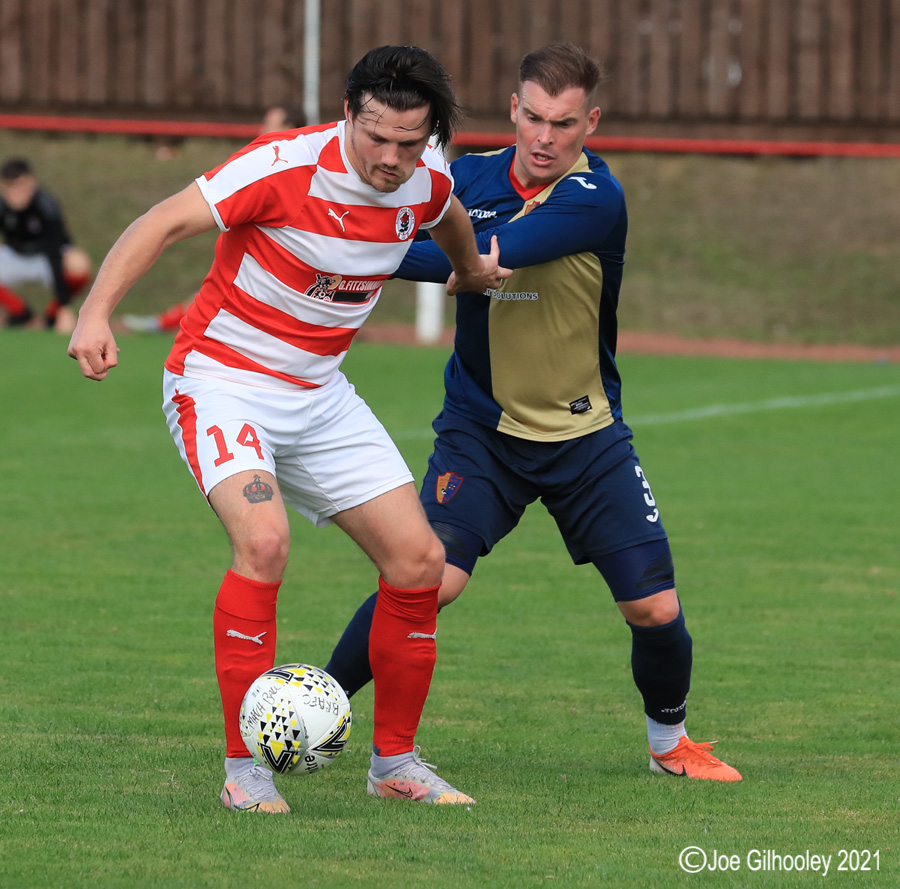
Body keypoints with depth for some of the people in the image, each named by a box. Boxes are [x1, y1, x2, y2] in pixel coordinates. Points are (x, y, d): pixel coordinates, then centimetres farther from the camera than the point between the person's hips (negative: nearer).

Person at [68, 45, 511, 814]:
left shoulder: (428, 184, -5)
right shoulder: (288, 166, -24)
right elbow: (164, 224, -24)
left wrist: (472, 269, 41)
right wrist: (97, 310, -36)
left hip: (318, 393, 7)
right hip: (221, 377, -7)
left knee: (419, 560, 0)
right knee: (264, 541, -29)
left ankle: (396, 762, 17)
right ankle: (244, 770, -19)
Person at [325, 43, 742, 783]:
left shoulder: (595, 198, -19)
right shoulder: (469, 179, -5)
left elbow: (483, 257, -30)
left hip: (586, 436, -1)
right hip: (481, 425, 1)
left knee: (656, 609, -4)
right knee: (431, 577, -21)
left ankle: (670, 740, 25)